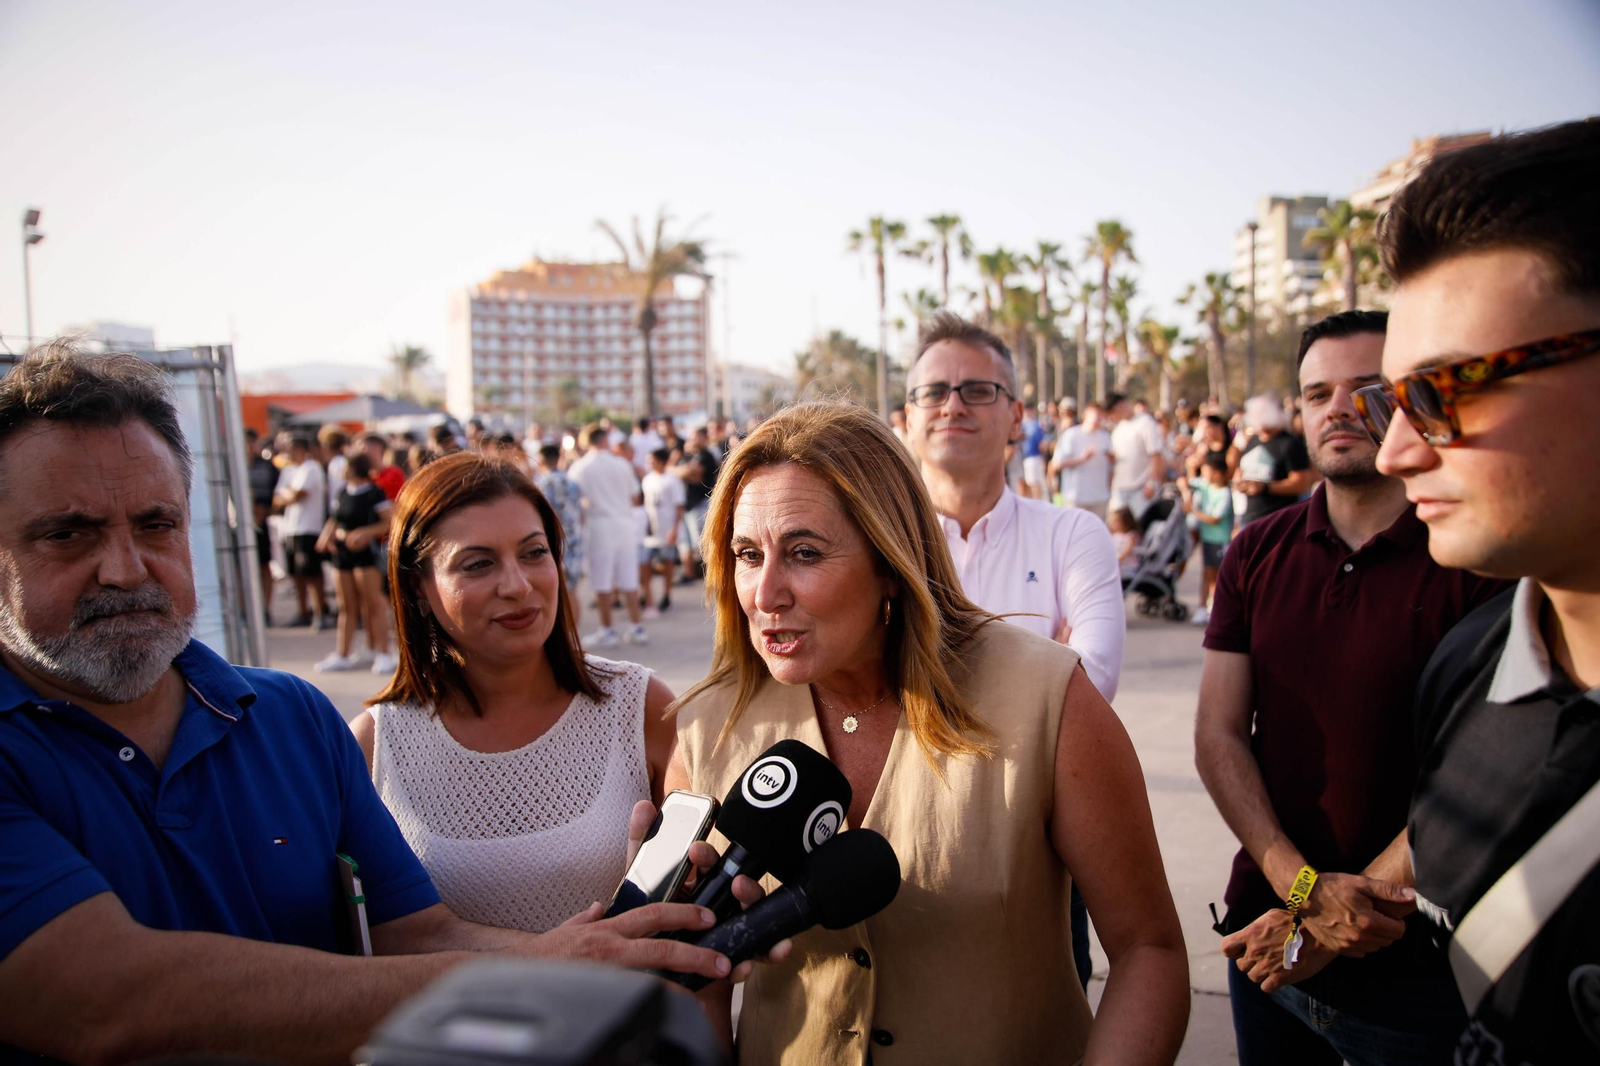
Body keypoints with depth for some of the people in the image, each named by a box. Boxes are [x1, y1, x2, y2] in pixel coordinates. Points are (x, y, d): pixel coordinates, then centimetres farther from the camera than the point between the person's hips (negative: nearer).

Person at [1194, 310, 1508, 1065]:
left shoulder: (1475, 558, -12)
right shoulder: (1257, 553, 0)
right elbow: (1218, 735, -2)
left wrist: (1349, 911, -15)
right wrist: (1304, 885, -14)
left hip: (1412, 964, -3)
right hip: (1265, 934, 4)